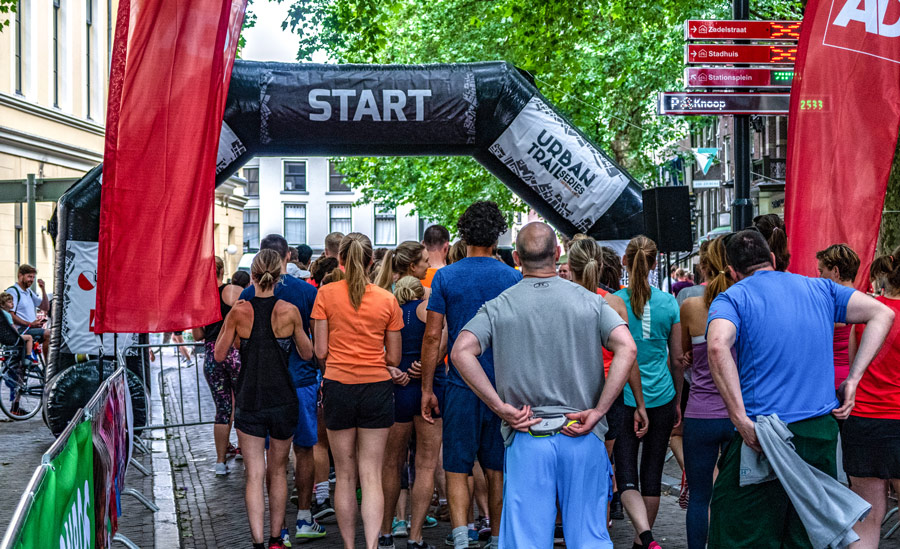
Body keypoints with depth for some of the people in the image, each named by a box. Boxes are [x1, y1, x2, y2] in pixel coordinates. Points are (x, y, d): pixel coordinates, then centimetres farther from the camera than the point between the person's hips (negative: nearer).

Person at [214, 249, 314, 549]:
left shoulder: (239, 312, -8)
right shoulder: (289, 311, -8)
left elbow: (219, 355, 1)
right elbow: (307, 353, 4)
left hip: (249, 401, -1)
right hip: (283, 400, 1)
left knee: (254, 474, 2)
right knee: (278, 470, 17)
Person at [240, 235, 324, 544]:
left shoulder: (249, 295, -4)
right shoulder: (307, 291, -4)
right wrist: (323, 376, 13)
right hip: (302, 380, 0)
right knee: (304, 450, 11)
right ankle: (304, 519, 16)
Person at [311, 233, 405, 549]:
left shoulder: (326, 294, -4)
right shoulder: (387, 299, -1)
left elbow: (321, 351, -3)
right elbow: (394, 358, 3)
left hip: (338, 387, 0)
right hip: (377, 389, 0)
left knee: (345, 476, 10)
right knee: (371, 476, 2)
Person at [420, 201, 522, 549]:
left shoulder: (445, 277, -3)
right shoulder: (513, 278, 0)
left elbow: (433, 336, -5)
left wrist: (427, 389, 2)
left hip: (461, 386, -2)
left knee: (457, 469, 4)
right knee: (497, 470, 12)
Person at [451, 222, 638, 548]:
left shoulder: (499, 307, 0)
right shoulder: (589, 301, 2)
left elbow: (461, 352, -12)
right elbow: (627, 348, -9)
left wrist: (501, 407, -9)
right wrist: (598, 411, -8)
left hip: (527, 438, -1)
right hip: (583, 436, 1)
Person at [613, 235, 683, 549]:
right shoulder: (669, 303, -1)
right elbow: (677, 359, 6)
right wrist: (678, 401, 18)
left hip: (623, 398, -3)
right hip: (661, 399, 3)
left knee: (626, 475, -2)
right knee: (652, 475, 13)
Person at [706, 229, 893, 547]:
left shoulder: (732, 298, -2)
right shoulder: (820, 289, 13)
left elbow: (718, 346, -23)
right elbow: (882, 314, 9)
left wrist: (741, 420, -21)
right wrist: (852, 380, 4)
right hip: (823, 433, 5)